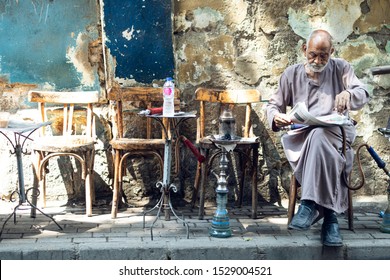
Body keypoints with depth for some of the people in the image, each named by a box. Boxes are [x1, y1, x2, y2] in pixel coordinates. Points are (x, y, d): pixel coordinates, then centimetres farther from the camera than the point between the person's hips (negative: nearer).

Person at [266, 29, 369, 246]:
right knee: (324, 153, -37)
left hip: (337, 132, -1)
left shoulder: (341, 69, 13)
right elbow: (274, 105, 16)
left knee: (318, 136, -40)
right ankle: (330, 215, -38)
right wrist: (276, 118, -10)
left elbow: (363, 94, 0)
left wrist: (349, 94, -26)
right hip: (302, 135, 1)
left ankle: (310, 205, -43)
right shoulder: (292, 74, 15)